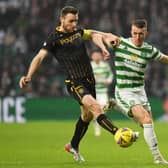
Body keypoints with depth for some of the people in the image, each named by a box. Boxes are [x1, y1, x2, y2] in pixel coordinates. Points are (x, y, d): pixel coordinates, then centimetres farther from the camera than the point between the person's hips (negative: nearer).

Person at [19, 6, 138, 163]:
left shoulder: (77, 31, 9)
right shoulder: (54, 38, -10)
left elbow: (93, 34, 23)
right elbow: (39, 57, -17)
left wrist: (103, 48, 5)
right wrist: (28, 76, -30)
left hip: (89, 79, 8)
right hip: (75, 83, -8)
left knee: (87, 115, 17)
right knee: (95, 107, -27)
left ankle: (73, 146, 36)